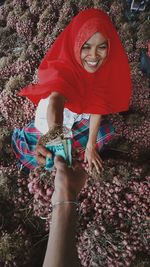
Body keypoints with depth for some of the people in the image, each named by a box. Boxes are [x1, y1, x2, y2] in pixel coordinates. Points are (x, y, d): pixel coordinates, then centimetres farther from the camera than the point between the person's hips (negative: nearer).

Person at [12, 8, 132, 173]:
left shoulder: (110, 65, -26)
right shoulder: (63, 68, -39)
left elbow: (98, 107, -21)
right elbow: (56, 100, -60)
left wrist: (91, 146, -19)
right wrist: (53, 131, -83)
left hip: (84, 110, 5)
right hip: (59, 109, -4)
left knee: (106, 132, -1)